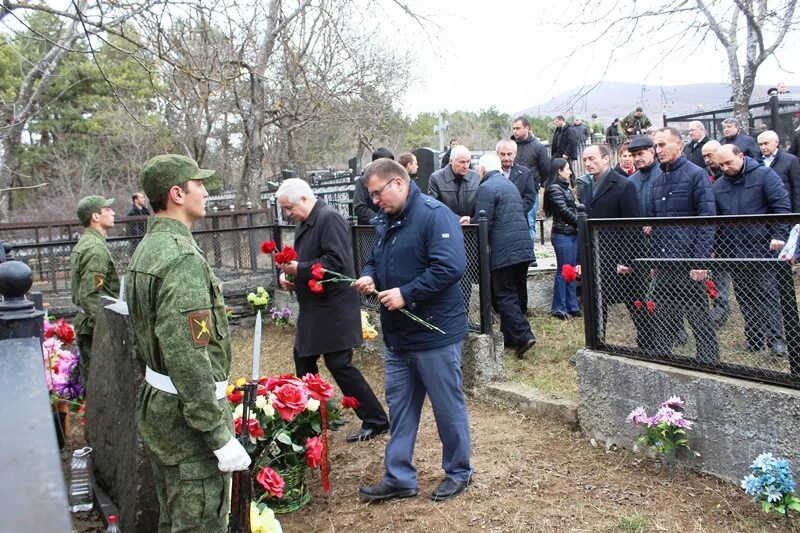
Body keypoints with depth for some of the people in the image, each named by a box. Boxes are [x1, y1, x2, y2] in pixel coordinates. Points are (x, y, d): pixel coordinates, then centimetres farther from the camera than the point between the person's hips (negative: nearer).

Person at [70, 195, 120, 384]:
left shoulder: (83, 244, 13)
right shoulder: (96, 248, -19)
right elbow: (90, 296, -24)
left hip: (85, 322, 10)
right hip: (96, 326, -10)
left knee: (89, 379, 17)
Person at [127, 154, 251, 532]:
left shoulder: (146, 248, 9)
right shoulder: (183, 257, -22)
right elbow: (189, 357, -27)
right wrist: (221, 438, -23)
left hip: (155, 403, 10)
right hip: (187, 415, -10)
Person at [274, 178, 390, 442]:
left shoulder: (329, 218, -17)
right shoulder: (304, 223, 13)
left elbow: (336, 261, -26)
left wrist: (300, 269, -21)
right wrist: (287, 272, 2)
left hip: (333, 308, -10)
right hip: (314, 308, 10)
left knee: (339, 364, -7)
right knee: (303, 360, 16)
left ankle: (375, 420, 5)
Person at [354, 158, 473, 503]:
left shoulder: (434, 215, -16)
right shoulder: (386, 222, 12)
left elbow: (450, 266, -26)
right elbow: (376, 261, 23)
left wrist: (405, 294, -25)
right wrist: (369, 276, 0)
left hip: (435, 333, -8)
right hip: (398, 335, 9)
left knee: (448, 407, 7)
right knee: (399, 406, 13)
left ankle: (458, 472, 25)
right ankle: (399, 478, 24)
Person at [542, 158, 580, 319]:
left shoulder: (565, 188, 17)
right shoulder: (554, 188, -10)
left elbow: (572, 209, 13)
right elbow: (564, 211, -14)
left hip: (572, 233, 8)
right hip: (562, 234, -8)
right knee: (563, 271, -3)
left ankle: (572, 306, 17)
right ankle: (558, 308, 5)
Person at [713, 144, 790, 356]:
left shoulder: (764, 175, -4)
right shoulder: (718, 186, 10)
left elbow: (782, 206, -8)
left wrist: (779, 235, -17)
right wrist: (717, 250, 12)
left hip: (763, 247, -5)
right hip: (734, 252, 5)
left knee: (768, 294, -6)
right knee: (744, 296, 8)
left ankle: (775, 339, -3)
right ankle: (754, 338, 15)